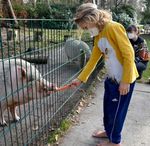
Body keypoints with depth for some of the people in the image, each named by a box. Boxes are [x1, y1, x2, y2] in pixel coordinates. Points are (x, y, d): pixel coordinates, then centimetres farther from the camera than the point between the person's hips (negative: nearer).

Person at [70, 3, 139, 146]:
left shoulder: (113, 28, -19)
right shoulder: (98, 37, 6)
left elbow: (129, 54, -20)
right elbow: (93, 60, 11)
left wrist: (125, 81, -20)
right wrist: (80, 79, 9)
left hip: (123, 79, -8)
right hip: (111, 78, 8)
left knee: (116, 110, 8)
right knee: (108, 107, 21)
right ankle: (108, 131, 46)